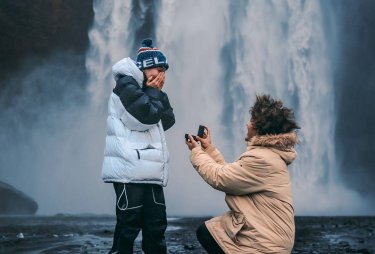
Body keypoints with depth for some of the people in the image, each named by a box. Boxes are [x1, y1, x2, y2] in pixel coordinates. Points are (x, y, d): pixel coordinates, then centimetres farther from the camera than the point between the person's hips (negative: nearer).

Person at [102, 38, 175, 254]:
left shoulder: (147, 91, 23)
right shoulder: (126, 85, -5)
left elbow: (168, 121, 16)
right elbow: (146, 116, -18)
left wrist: (158, 94, 6)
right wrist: (155, 92, -2)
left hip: (150, 172, 9)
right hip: (130, 171, -9)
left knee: (156, 225, 8)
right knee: (128, 226, -8)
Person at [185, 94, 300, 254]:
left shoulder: (262, 159, -25)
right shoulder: (266, 153, 10)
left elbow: (219, 178, -18)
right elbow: (230, 173, 11)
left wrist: (196, 151, -3)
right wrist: (209, 148, 14)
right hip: (262, 229, 10)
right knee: (205, 231, 14)